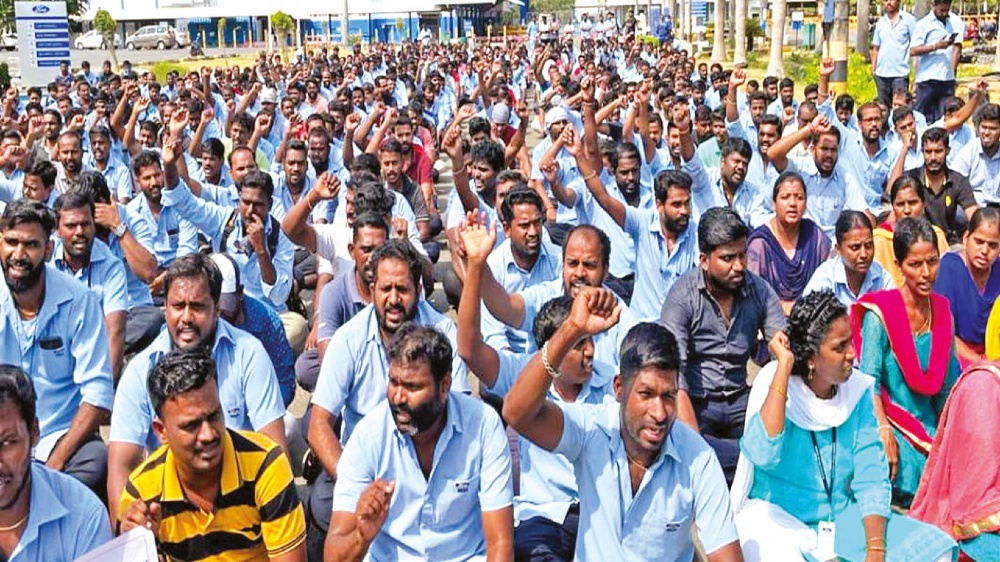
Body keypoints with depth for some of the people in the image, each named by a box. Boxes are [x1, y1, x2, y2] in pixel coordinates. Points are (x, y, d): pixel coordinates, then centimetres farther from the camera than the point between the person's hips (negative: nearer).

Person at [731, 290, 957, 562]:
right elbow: (764, 455, -32)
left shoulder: (857, 389, -1)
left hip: (841, 518, 5)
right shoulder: (774, 383, -13)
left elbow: (871, 477, -2)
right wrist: (783, 367, -28)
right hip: (776, 517, -5)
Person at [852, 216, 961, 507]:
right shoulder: (880, 313, -13)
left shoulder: (942, 310, 6)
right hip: (889, 417, -5)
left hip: (927, 422, 5)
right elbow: (868, 380, -15)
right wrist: (884, 431, -24)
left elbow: (947, 381, 12)